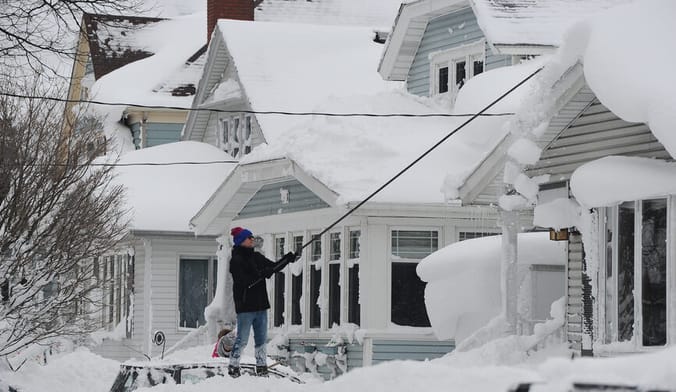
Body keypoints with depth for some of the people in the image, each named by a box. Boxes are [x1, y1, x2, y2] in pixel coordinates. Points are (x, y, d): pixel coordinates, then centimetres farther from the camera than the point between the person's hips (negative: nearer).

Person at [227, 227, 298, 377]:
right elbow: (243, 281, -20)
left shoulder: (256, 257, 13)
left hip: (260, 304, 7)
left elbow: (273, 267, 16)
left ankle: (261, 366, 17)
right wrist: (262, 274, -28)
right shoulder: (236, 260, -10)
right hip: (245, 305, -7)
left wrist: (287, 259, 0)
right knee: (242, 339, -5)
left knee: (261, 338, 11)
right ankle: (233, 367, 2)